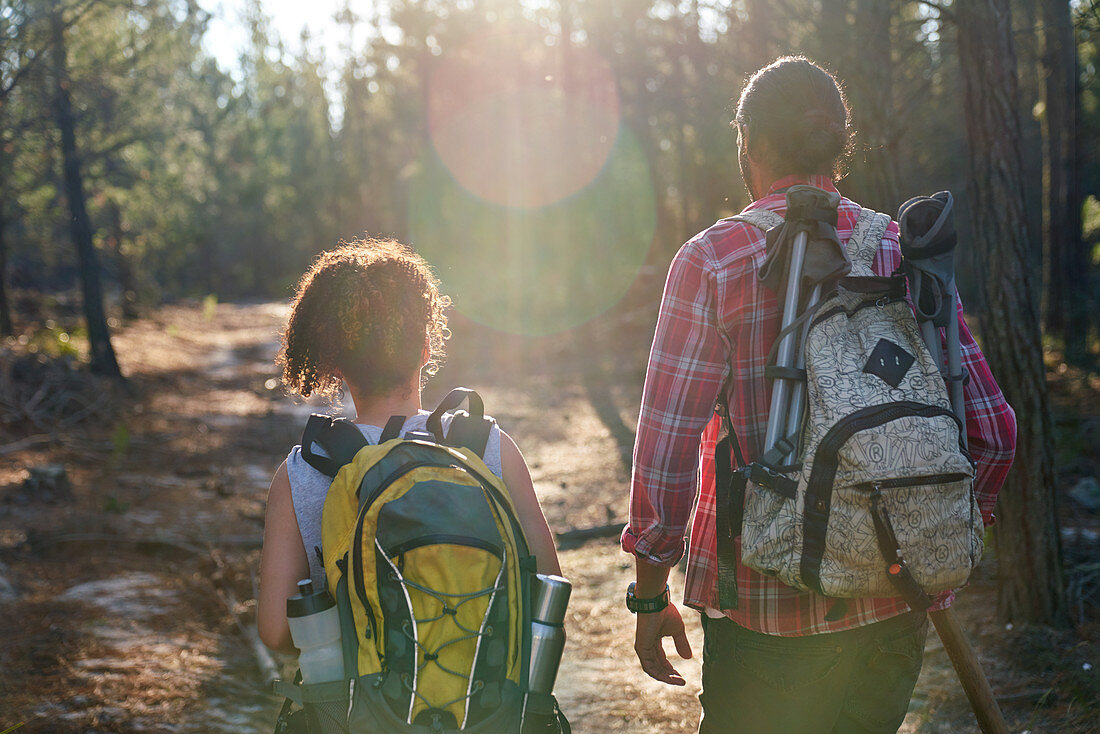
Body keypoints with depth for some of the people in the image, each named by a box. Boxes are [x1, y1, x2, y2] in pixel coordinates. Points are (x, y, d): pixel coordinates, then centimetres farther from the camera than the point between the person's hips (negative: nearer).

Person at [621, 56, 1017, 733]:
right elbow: (993, 430, 3)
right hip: (895, 605, 4)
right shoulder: (907, 254, 2)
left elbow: (666, 447, -11)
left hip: (765, 609, -4)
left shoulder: (713, 260, -8)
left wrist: (650, 597, -1)